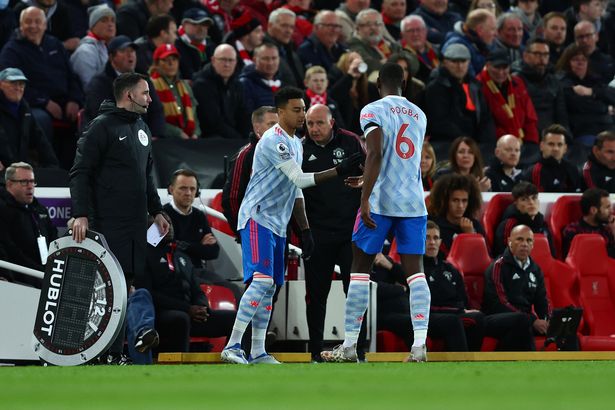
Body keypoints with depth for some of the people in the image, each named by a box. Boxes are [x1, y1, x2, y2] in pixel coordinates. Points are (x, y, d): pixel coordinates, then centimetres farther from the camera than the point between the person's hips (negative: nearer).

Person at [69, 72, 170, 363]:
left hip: (136, 222, 8)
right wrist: (81, 214, -17)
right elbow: (80, 173, -10)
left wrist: (156, 211, 23)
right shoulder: (102, 126, -7)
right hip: (109, 222, -8)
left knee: (127, 283, 5)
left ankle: (116, 350, 8)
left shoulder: (142, 128, 18)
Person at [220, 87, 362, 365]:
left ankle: (258, 352, 12)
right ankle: (232, 346, -22)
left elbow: (295, 190, 21)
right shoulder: (274, 140, -15)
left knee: (269, 288, 8)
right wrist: (338, 171, -25)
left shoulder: (295, 144, 16)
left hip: (277, 224, 10)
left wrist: (305, 230, 17)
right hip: (257, 219, -10)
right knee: (262, 281, -20)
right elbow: (299, 179, -21)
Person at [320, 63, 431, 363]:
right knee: (415, 272, 1)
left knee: (360, 269, 5)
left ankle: (349, 346, 6)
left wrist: (365, 197, -21)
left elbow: (375, 154, -19)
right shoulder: (419, 115, 15)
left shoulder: (373, 111, -5)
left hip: (380, 202, -4)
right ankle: (419, 346, -12)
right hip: (414, 202, 4)